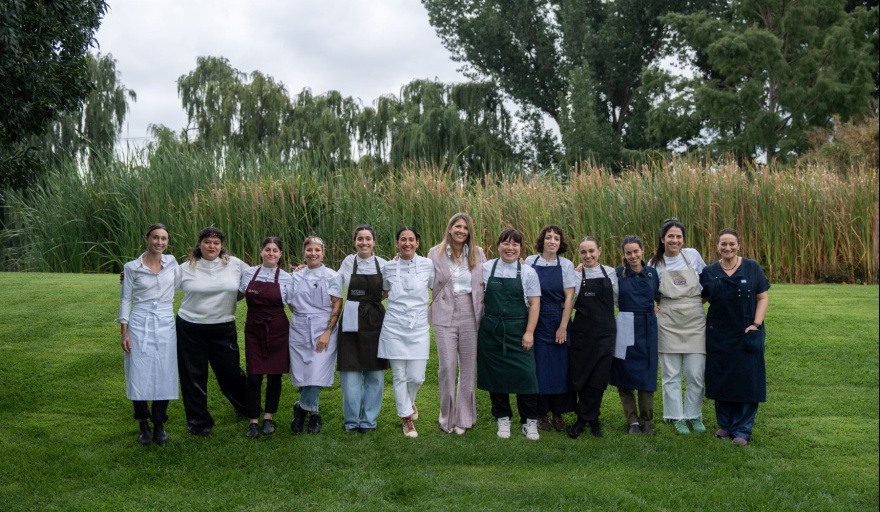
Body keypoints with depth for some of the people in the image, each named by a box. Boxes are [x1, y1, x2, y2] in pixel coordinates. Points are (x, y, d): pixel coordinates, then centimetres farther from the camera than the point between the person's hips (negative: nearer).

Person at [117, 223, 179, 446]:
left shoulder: (171, 262, 6)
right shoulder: (132, 267, -1)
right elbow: (126, 299, 2)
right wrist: (124, 332, -3)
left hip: (166, 325, 2)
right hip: (140, 325, -2)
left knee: (164, 377, 2)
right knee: (139, 377, -2)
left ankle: (159, 426, 16)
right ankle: (143, 426, 14)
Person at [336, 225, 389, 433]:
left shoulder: (382, 264, 5)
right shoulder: (348, 262, 5)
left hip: (375, 321, 1)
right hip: (352, 320, -1)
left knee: (375, 373, 3)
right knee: (350, 372, -2)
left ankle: (368, 420, 15)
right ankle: (352, 421, 11)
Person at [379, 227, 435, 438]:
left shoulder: (427, 265, 0)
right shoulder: (388, 267, 2)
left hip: (419, 328, 0)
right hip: (394, 328, 0)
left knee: (416, 377, -1)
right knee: (399, 376, 3)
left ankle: (409, 403, 33)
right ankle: (406, 418, 20)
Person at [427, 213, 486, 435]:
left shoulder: (478, 253, 8)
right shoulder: (436, 253, 4)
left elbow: (486, 282, 13)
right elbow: (429, 283, 7)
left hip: (471, 315, 2)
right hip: (445, 316, -1)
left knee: (469, 367, 5)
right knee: (447, 366, -4)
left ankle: (464, 417, 16)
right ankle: (447, 417, 10)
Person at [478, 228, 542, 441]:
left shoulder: (528, 272, 0)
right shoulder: (486, 268, 3)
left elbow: (534, 304, -1)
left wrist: (529, 332, -7)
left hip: (518, 330, -1)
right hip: (491, 329, 1)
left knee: (525, 374, -6)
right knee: (495, 373, 7)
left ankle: (529, 422, 8)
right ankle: (502, 419, 21)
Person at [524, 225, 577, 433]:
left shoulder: (566, 265, 1)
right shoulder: (530, 262, 2)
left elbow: (569, 297, -3)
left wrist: (563, 327, -10)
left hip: (558, 321, 0)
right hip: (536, 321, 0)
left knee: (559, 367, 2)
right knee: (539, 366, 2)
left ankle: (558, 414, 12)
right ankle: (541, 414, 12)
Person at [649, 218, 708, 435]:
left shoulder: (693, 255, 2)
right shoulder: (655, 264, 1)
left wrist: (703, 299, 7)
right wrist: (656, 307, -6)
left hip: (695, 323, 0)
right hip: (668, 325, 0)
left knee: (695, 374, 1)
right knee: (671, 375, 4)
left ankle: (694, 415, 17)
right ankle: (677, 417, 16)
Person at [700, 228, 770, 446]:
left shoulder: (752, 268, 0)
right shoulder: (709, 272, 4)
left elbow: (763, 298, 0)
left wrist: (756, 325, -9)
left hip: (746, 335, -2)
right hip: (718, 335, 2)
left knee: (746, 380, -2)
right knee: (720, 380, 6)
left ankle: (742, 430, 6)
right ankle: (725, 424, 20)